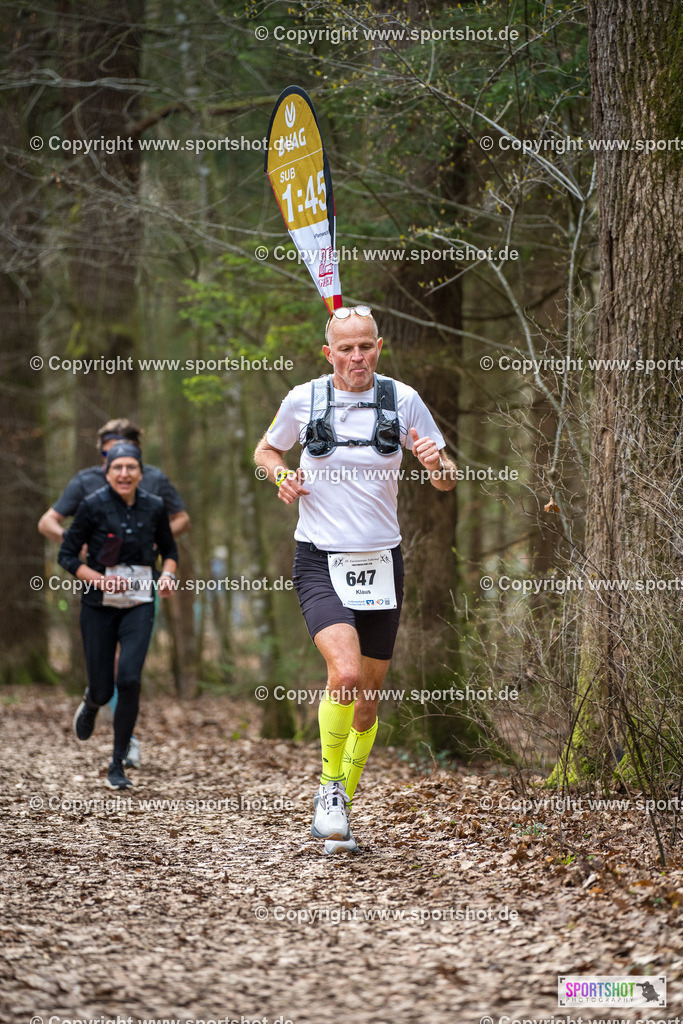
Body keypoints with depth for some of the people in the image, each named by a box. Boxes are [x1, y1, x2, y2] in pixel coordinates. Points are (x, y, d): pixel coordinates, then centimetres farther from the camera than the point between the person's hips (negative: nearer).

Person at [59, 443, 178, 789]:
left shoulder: (153, 507, 0)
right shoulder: (93, 506, -9)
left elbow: (169, 550, 15)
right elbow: (67, 555, -5)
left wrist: (167, 575, -6)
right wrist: (102, 580, -19)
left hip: (139, 605, 1)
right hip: (99, 604, -1)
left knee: (129, 679, -18)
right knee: (103, 690, 2)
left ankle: (117, 767, -6)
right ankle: (91, 702, 44)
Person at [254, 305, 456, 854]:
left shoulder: (402, 400, -1)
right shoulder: (303, 400, -2)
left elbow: (446, 479, 5)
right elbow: (266, 449, 17)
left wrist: (439, 465, -19)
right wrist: (282, 476, -5)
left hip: (381, 562, 2)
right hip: (320, 562, -2)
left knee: (368, 701, 8)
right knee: (346, 672, -26)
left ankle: (337, 810, 27)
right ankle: (329, 785, -4)